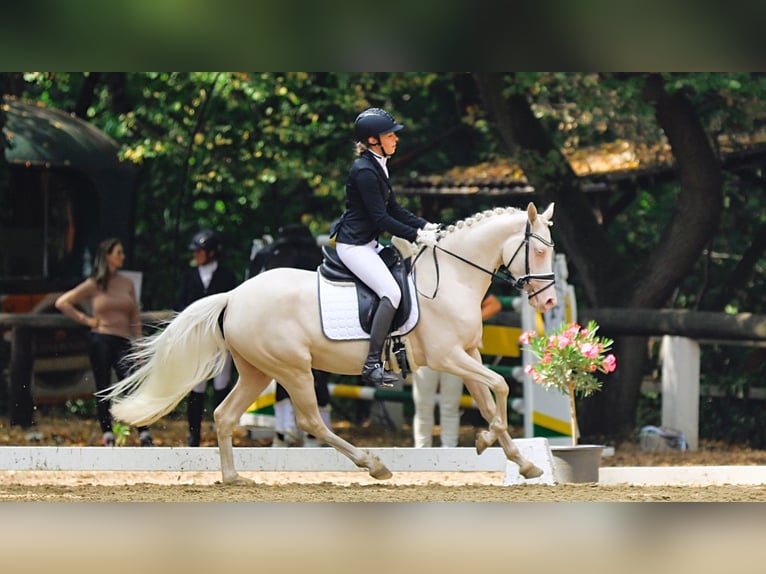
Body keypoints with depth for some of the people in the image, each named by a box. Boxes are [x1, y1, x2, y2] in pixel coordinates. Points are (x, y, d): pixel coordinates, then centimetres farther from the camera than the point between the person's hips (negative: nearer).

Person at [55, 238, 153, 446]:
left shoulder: (127, 284, 12)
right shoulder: (94, 285, 2)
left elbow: (135, 319, 15)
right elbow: (62, 303, 3)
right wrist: (85, 319, 0)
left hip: (123, 342, 2)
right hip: (101, 340, -2)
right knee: (103, 390, 0)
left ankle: (144, 437, -16)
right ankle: (107, 436, 4)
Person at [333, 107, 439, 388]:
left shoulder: (377, 166, 11)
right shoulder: (364, 171, -21)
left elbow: (393, 208, 15)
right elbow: (381, 219, -21)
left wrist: (425, 226, 4)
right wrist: (417, 235, -18)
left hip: (368, 243, 11)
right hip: (353, 245, -11)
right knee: (391, 292, -22)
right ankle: (372, 366, -22)